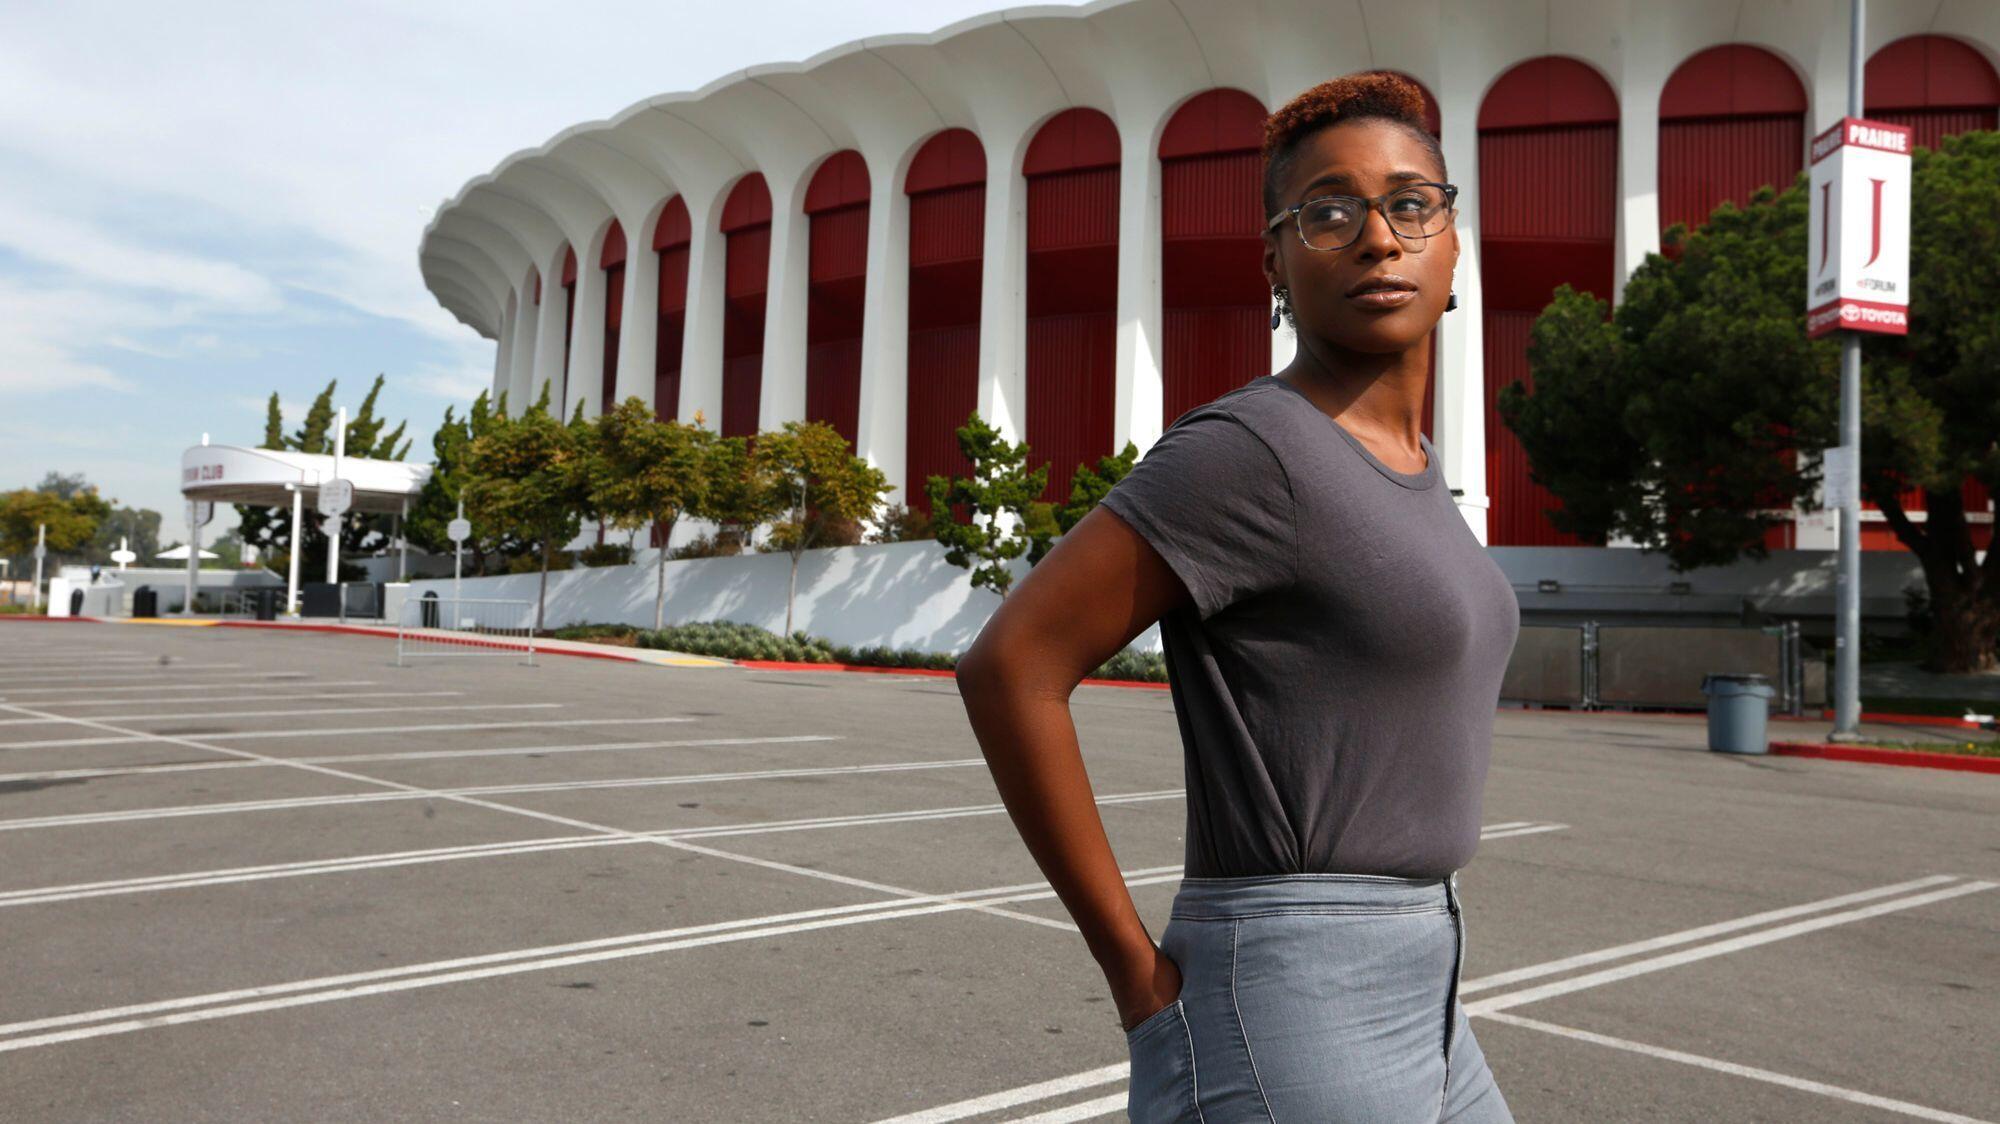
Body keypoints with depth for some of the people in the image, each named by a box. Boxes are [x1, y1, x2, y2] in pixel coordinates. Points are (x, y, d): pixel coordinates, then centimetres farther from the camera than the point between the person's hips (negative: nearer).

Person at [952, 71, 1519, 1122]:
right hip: (1288, 1036, -9)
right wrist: (1138, 973, -14)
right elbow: (1010, 668, -21)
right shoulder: (1249, 449, -16)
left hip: (1415, 1008, 9)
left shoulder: (1405, 457, 11)